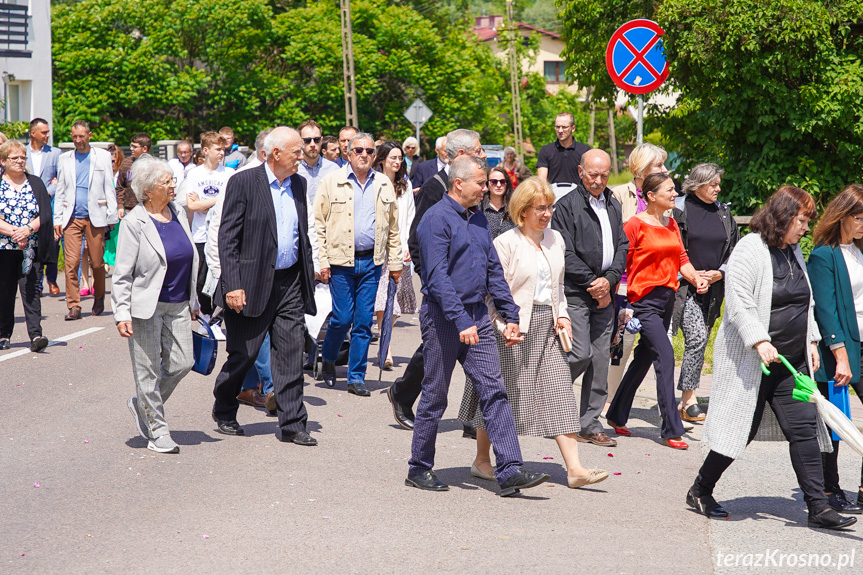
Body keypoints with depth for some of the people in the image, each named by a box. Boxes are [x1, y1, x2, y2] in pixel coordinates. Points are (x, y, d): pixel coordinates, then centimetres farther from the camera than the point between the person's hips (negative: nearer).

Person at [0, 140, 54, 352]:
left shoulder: (36, 183, 10)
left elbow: (45, 214, 2)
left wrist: (28, 229, -15)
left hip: (30, 247, 0)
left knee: (30, 288, -10)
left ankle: (35, 335, -18)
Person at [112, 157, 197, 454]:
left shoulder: (177, 213, 8)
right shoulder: (134, 223, -11)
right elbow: (122, 273, -11)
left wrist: (193, 301, 18)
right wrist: (122, 313, -17)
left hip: (177, 306, 6)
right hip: (146, 306, -6)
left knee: (182, 363, 4)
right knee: (148, 370, 2)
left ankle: (142, 404, 26)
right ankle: (157, 432, 11)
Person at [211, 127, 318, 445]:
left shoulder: (298, 184, 11)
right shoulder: (243, 182, -8)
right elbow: (227, 237, -10)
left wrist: (309, 277, 14)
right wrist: (232, 285, -16)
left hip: (290, 284, 5)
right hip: (253, 284, -5)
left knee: (291, 353, 1)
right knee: (243, 353, 5)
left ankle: (291, 424, 5)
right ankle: (224, 412, 26)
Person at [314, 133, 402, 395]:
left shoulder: (384, 184, 10)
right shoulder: (332, 182, 0)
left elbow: (392, 227, 15)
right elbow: (319, 224, -1)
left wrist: (395, 262, 11)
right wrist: (322, 261, -7)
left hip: (371, 262, 3)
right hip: (341, 260, -3)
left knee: (364, 321, 3)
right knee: (343, 317, -5)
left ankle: (356, 377, 11)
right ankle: (327, 359, 24)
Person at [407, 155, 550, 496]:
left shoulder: (478, 219, 13)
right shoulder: (436, 219, -12)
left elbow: (493, 270, 17)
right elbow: (438, 277, -19)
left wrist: (510, 315, 11)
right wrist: (461, 322, -26)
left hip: (477, 317, 7)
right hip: (443, 317, -7)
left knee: (494, 391, -2)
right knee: (435, 396, 3)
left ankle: (509, 471, -6)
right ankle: (419, 469, 17)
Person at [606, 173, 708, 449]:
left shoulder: (671, 224, 14)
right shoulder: (635, 225, -9)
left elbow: (681, 258, 15)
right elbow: (623, 263, -10)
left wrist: (695, 278, -5)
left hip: (667, 297, 8)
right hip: (644, 299, -8)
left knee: (645, 357, 15)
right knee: (665, 355, -16)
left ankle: (617, 416, 30)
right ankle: (671, 431, -14)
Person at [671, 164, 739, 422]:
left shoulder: (723, 213, 11)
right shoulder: (679, 210, -4)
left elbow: (735, 249, 14)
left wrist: (719, 272, -3)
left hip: (713, 287, 5)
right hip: (685, 286, -5)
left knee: (700, 342, 8)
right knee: (697, 338, -18)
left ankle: (686, 401, 17)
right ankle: (688, 400, -14)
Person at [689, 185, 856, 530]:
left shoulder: (793, 251, 15)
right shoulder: (750, 249, -12)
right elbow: (738, 301, -20)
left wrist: (811, 341, 18)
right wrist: (760, 342, -28)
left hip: (792, 361, 8)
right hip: (751, 361, -8)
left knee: (805, 428, -1)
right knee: (741, 430, -2)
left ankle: (818, 507, 0)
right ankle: (700, 491, 17)